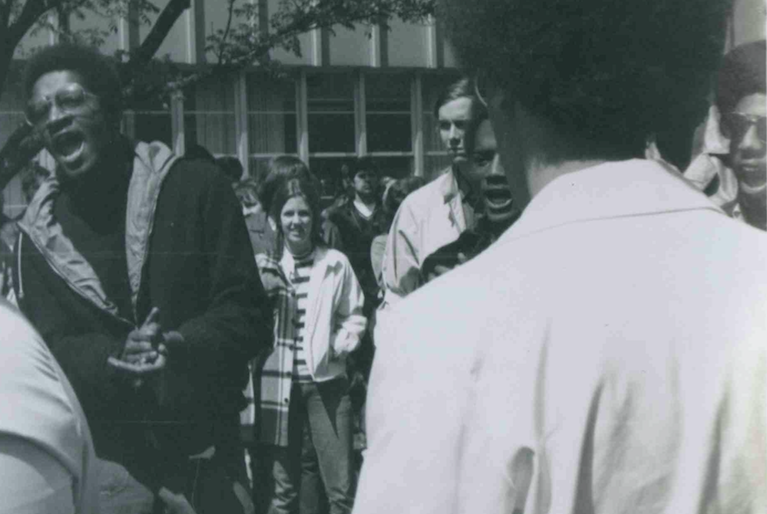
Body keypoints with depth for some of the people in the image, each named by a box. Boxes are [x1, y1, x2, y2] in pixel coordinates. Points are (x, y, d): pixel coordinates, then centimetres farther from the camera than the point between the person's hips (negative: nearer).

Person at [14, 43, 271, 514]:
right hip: (104, 456, 2)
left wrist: (183, 346, -25)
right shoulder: (39, 231, 4)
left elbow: (248, 313, -6)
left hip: (205, 451, -1)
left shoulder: (196, 188, -4)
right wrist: (115, 359, -23)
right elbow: (46, 350, -2)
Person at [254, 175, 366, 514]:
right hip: (278, 381, 1)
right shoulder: (263, 264, 4)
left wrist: (344, 341, -8)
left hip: (326, 380, 0)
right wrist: (261, 294, -11)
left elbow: (353, 316, 12)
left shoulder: (336, 263, 4)